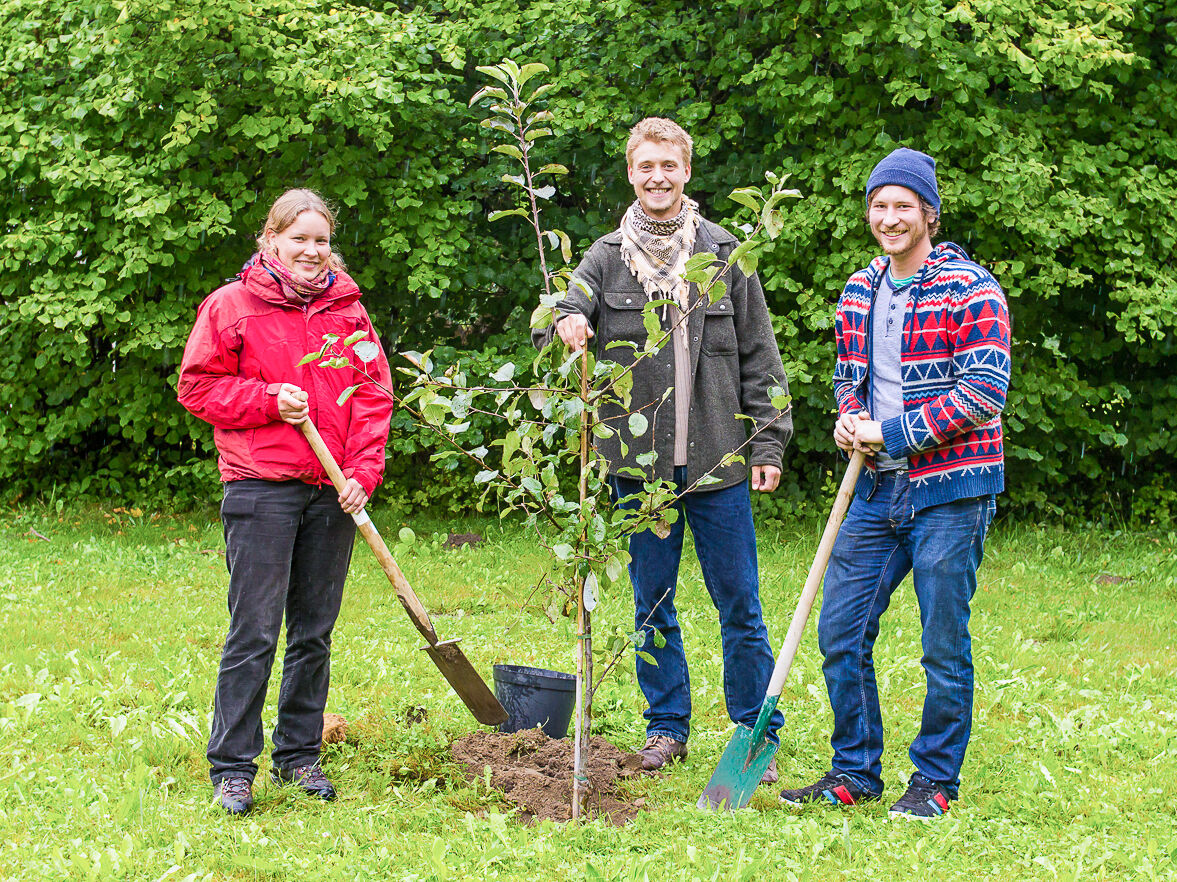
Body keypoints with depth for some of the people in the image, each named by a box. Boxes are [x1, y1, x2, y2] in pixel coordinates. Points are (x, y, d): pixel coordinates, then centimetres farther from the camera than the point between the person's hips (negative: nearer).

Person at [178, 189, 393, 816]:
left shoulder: (348, 311, 10)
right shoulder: (231, 306, 0)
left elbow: (372, 395, 9)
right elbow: (198, 386, 1)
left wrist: (363, 471, -3)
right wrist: (271, 400, -11)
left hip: (333, 492, 4)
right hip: (261, 489, -4)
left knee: (314, 631, 10)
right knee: (253, 633, -5)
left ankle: (299, 754, 21)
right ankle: (231, 767, 2)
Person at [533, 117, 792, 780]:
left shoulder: (725, 255, 4)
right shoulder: (606, 259, 5)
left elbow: (759, 358, 6)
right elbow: (560, 313, -6)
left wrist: (768, 443, 1)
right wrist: (565, 324, -31)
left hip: (719, 459, -1)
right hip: (639, 459, 1)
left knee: (740, 604, 2)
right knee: (653, 603, 10)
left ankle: (758, 732, 13)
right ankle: (667, 726, 22)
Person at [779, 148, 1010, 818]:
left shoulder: (969, 289, -9)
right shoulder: (858, 292, 11)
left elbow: (983, 391, -15)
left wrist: (891, 434, -15)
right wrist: (849, 421, -1)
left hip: (951, 491, -6)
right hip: (880, 488, 6)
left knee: (945, 645, 1)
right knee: (841, 632, 6)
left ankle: (936, 780, 15)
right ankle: (856, 774, 19)